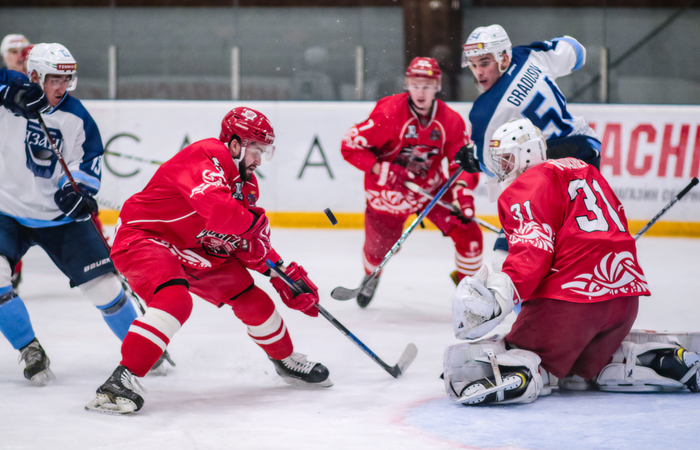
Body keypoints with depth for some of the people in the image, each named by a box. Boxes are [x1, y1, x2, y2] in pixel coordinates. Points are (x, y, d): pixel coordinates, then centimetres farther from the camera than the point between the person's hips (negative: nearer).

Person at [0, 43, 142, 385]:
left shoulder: (76, 116, -3)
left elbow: (88, 161, 0)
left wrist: (76, 191, -20)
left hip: (60, 215, 1)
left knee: (101, 281, -1)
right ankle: (30, 351, -7)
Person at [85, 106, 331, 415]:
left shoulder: (245, 181, 7)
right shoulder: (206, 158, -24)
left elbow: (253, 244, 10)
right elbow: (216, 208, -41)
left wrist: (289, 277, -1)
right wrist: (253, 222, -21)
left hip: (193, 250, 9)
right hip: (143, 238, -9)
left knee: (249, 296, 8)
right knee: (175, 299, -34)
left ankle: (286, 361, 31)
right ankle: (124, 378, -36)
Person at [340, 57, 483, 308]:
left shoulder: (451, 121, -12)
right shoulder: (389, 113, -24)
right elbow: (350, 145, -21)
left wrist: (462, 193, -26)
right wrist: (380, 170, -30)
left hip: (431, 188, 2)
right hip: (388, 191, -2)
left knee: (468, 232, -12)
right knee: (379, 247, 10)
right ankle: (370, 277, 49)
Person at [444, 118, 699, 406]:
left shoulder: (524, 189, -1)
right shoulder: (584, 170, 24)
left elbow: (533, 251, -17)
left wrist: (502, 294, -28)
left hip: (568, 300, -8)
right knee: (581, 369, 28)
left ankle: (521, 374, -41)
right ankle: (663, 359, 9)